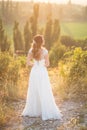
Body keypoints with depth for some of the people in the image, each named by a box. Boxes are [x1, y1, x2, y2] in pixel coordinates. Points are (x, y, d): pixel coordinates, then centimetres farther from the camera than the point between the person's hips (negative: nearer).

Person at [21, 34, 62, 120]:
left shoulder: (31, 51, -2)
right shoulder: (45, 51, -12)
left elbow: (28, 62, -1)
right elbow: (47, 64, -8)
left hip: (34, 72, 4)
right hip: (42, 72, -4)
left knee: (33, 93, 15)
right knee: (45, 94, -2)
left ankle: (32, 111, 24)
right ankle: (47, 113, -3)